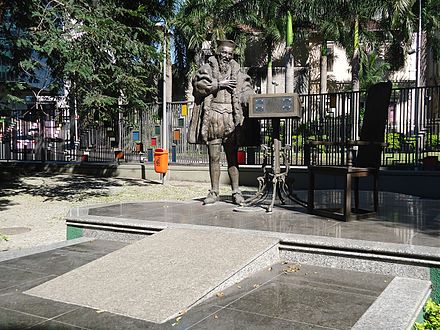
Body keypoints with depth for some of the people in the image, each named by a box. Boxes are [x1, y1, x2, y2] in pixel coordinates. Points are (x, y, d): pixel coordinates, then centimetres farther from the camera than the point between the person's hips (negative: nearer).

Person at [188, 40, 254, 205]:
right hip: (212, 118, -1)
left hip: (231, 119, 1)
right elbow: (199, 84, -7)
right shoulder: (207, 68, 10)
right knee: (214, 157, 3)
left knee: (232, 157, 3)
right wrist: (218, 84, -9)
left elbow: (246, 90, 8)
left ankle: (236, 191, 8)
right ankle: (214, 192, 12)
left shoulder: (237, 72, 16)